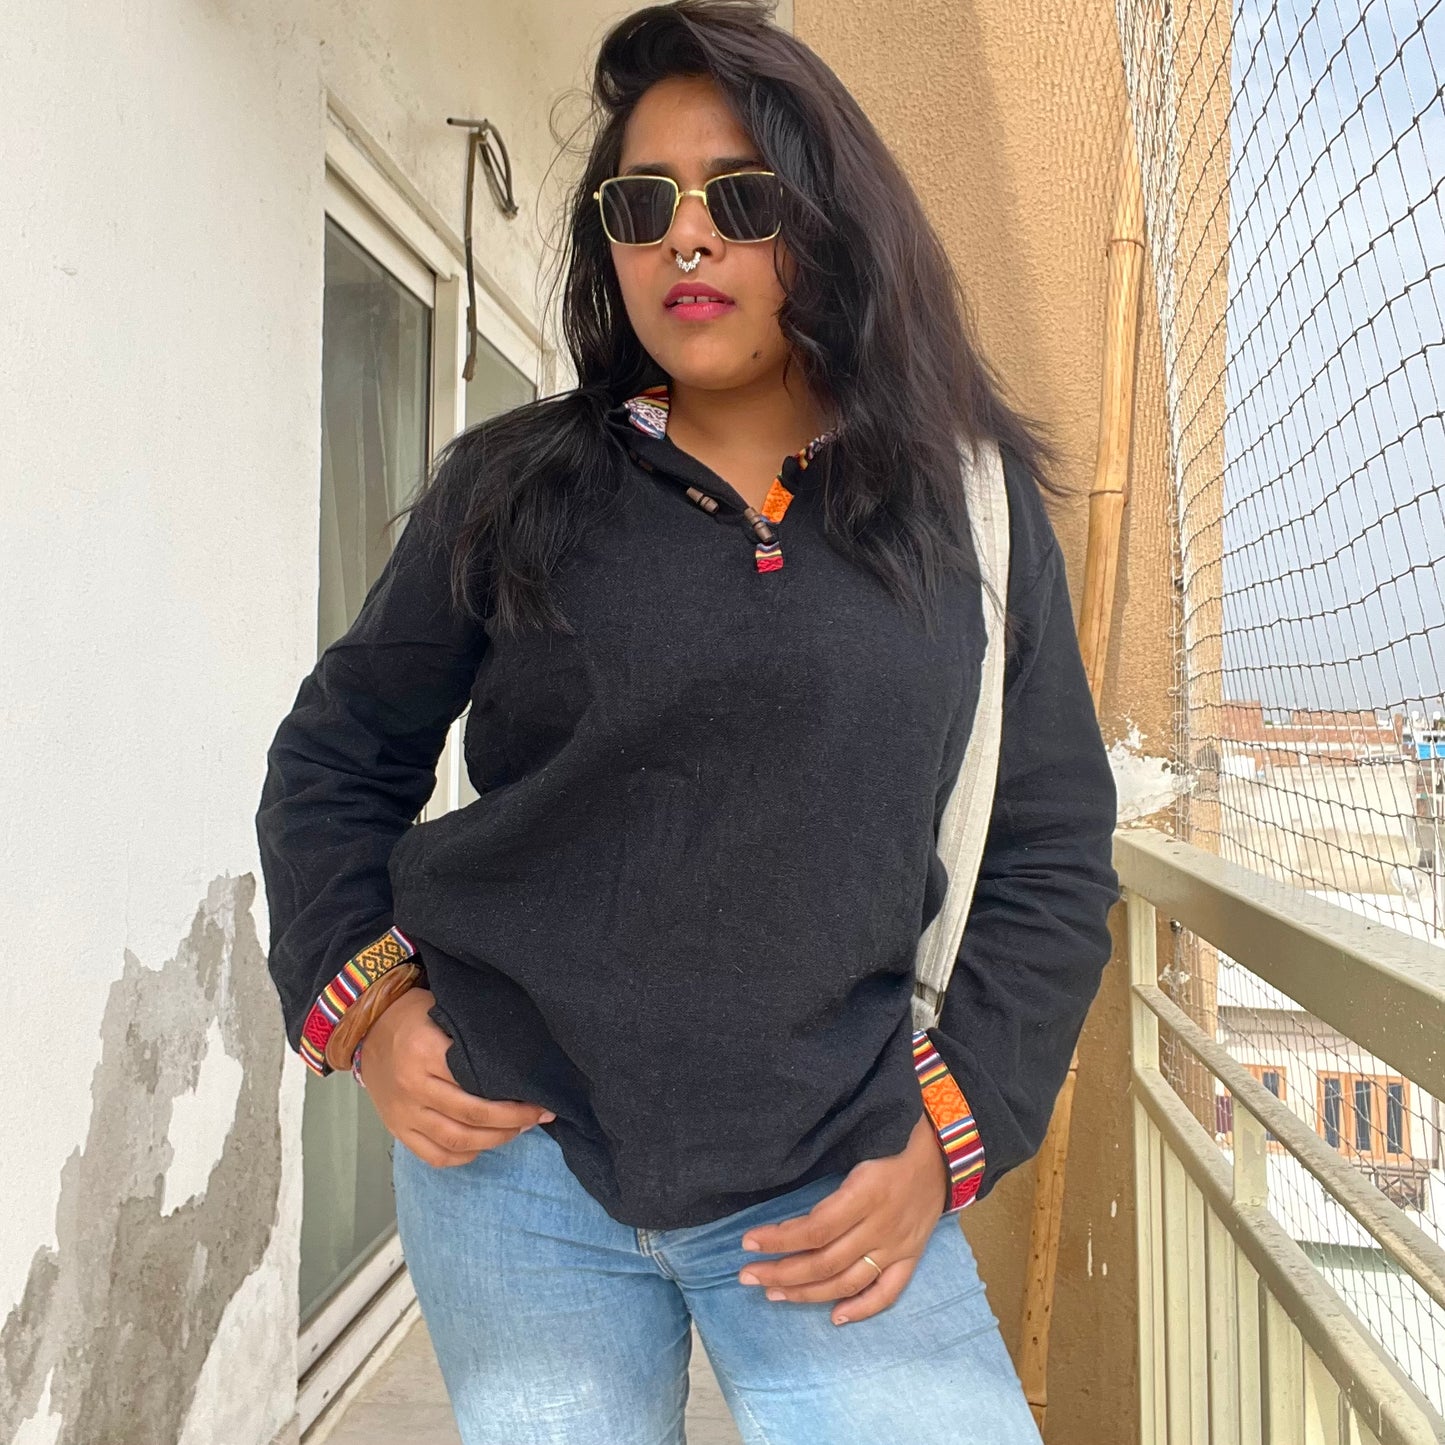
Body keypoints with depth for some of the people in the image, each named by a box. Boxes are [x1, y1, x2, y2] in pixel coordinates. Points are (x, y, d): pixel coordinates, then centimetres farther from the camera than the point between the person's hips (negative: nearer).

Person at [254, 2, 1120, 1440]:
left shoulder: (970, 508, 2)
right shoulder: (514, 484, 2)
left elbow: (1051, 852, 4)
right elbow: (337, 755, 9)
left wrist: (951, 1127, -2)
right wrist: (359, 997, -3)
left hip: (836, 1193, 1)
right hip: (514, 1159, 1)